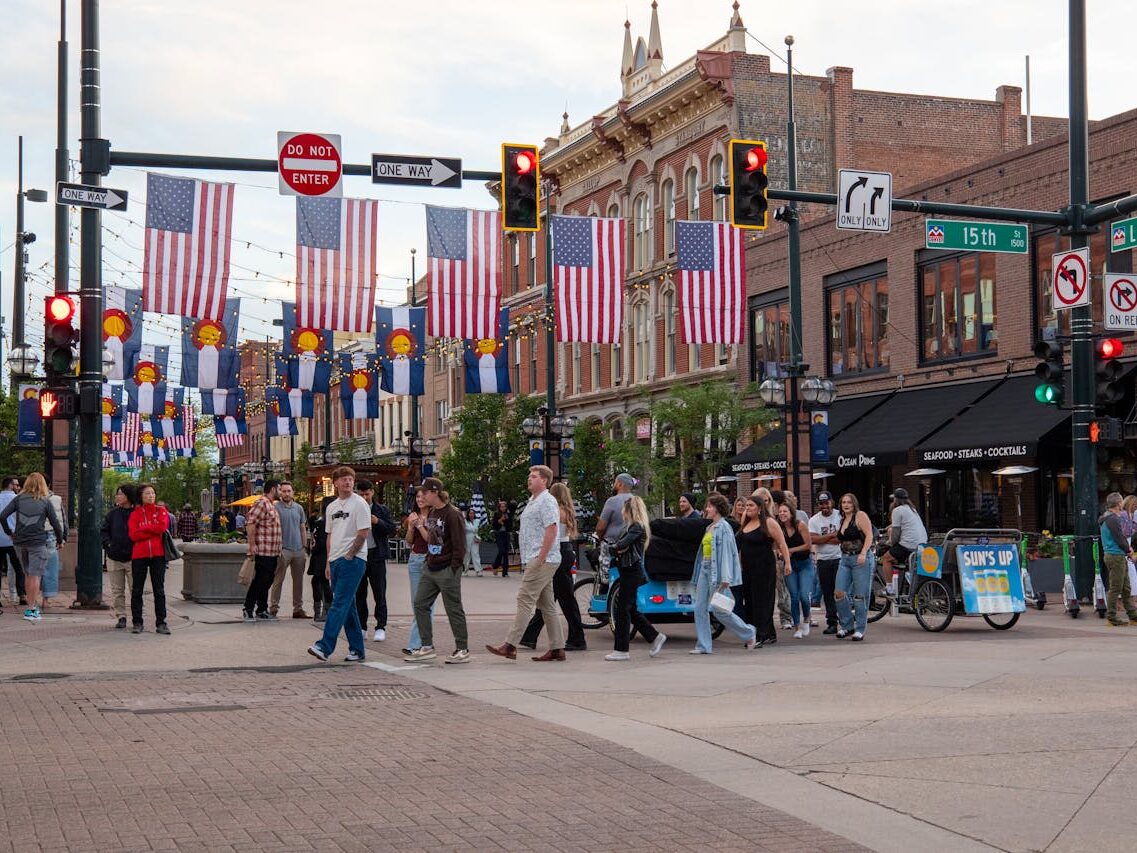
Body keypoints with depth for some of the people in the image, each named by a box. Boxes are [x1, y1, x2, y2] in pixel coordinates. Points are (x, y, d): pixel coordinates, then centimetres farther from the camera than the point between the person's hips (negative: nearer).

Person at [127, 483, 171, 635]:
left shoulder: (161, 510, 7)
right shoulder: (135, 513, 5)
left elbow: (162, 527, -11)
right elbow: (133, 535, -7)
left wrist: (144, 529, -7)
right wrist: (153, 531, -9)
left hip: (158, 554, 0)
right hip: (139, 555, 0)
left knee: (159, 590, 1)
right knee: (137, 590, 4)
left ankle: (161, 623, 4)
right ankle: (137, 622, 12)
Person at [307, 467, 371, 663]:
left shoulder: (359, 504, -5)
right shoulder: (331, 507, 17)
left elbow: (363, 533, -10)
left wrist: (349, 556, -12)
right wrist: (329, 562, 15)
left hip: (353, 560, -8)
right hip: (335, 561, 8)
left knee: (340, 604, -14)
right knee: (348, 606, 9)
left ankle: (325, 646, -20)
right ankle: (357, 649, 15)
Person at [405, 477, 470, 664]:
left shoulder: (452, 514, -14)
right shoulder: (431, 513, 12)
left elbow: (459, 545, -16)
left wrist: (453, 568, -16)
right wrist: (419, 525, 7)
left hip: (447, 571, -9)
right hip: (430, 569, 9)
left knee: (454, 609, -1)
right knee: (420, 604, 6)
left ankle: (463, 650, 10)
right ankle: (427, 647, 14)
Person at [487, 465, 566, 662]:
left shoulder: (547, 501, -11)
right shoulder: (533, 501, 21)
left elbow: (551, 530, -20)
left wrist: (540, 558, -22)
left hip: (542, 561, -11)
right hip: (536, 561, 11)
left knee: (525, 600, -12)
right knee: (546, 605, 10)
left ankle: (510, 646, -14)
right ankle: (557, 648, 11)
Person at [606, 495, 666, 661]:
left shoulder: (637, 527, -13)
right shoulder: (632, 526, 18)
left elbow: (622, 544, -23)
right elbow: (620, 545, 13)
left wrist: (617, 546, -2)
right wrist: (620, 548, -9)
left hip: (632, 571, -10)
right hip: (629, 571, 10)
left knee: (623, 609, -7)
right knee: (630, 610, 14)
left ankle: (621, 650, -5)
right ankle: (655, 637, 21)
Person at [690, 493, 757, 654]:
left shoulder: (723, 527, -9)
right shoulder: (709, 528, 17)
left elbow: (726, 552, -16)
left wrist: (725, 578, -22)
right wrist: (697, 576, 17)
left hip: (716, 570, -9)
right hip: (705, 568, 9)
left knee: (719, 610, -5)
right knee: (700, 609, 2)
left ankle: (749, 633, 11)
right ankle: (703, 645, 5)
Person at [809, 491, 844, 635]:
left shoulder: (840, 516, -2)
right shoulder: (814, 520, 7)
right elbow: (813, 539, -8)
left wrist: (822, 539, -11)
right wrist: (832, 535, -12)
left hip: (839, 558, -3)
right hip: (823, 560, 4)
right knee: (827, 593, 7)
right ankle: (831, 622, 13)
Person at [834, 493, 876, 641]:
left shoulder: (860, 515, -5)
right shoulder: (843, 520, 17)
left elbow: (869, 535, -14)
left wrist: (863, 553, -24)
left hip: (861, 559, -7)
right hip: (845, 559, 7)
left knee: (860, 595, -3)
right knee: (839, 593, -3)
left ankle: (860, 630, 5)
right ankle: (846, 625, 10)